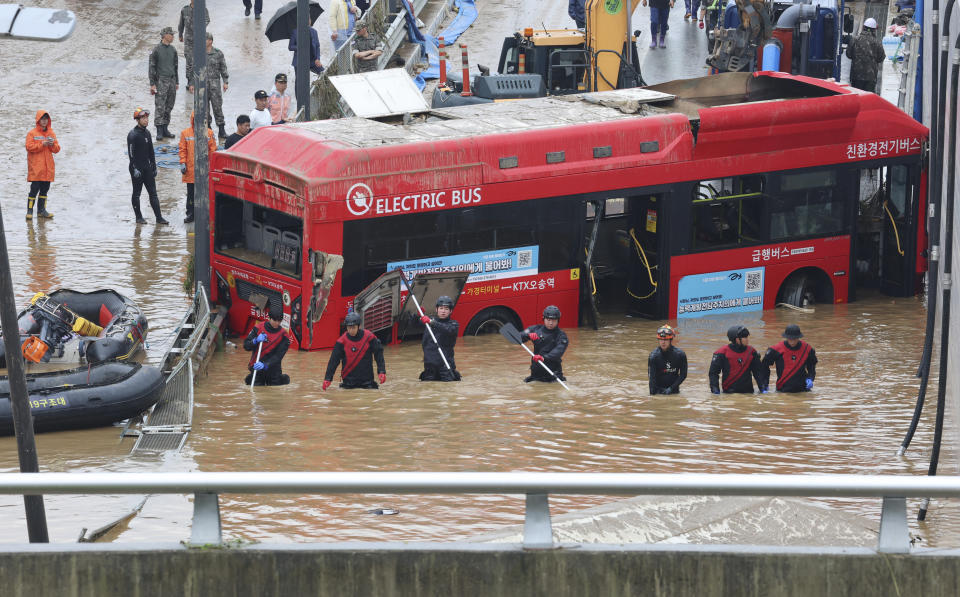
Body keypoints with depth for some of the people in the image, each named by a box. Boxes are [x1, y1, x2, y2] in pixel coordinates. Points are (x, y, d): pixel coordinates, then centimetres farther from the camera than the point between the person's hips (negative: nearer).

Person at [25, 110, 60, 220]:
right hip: (36, 167, -5)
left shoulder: (51, 133, 13)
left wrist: (53, 145, -11)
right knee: (35, 188, -10)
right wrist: (42, 144, -19)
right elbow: (29, 147, -11)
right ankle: (29, 211, -6)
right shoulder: (32, 133, 0)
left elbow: (57, 149, 11)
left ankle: (41, 210, 16)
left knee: (45, 188, 8)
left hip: (48, 167, 5)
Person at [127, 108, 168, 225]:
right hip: (137, 169, -7)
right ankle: (138, 217, 11)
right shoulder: (133, 134, -11)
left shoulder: (147, 133, 11)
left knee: (153, 193, 3)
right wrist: (135, 169, -20)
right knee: (136, 193, 3)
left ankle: (159, 217, 2)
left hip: (147, 168, 7)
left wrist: (154, 167, 18)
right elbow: (131, 153, -16)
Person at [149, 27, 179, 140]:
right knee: (160, 107, -8)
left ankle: (165, 129, 15)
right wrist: (152, 84, -11)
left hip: (171, 81, 6)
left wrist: (177, 82, 18)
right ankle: (159, 132, -6)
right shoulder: (156, 49, -7)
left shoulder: (172, 50, 11)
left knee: (169, 107, 8)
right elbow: (152, 67, -7)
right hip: (161, 81, -6)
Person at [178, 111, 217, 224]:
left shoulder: (209, 133, 3)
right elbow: (182, 150, 4)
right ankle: (190, 214, 14)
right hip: (190, 170, 0)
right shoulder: (185, 133, 4)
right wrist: (183, 163, -5)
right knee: (191, 194, 6)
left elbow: (213, 150, 4)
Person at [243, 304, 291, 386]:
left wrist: (265, 365, -33)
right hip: (256, 367, 1)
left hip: (273, 368, -1)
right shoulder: (258, 328, -6)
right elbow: (246, 346, -3)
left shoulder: (283, 336, -11)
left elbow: (278, 356, -18)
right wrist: (256, 340, -24)